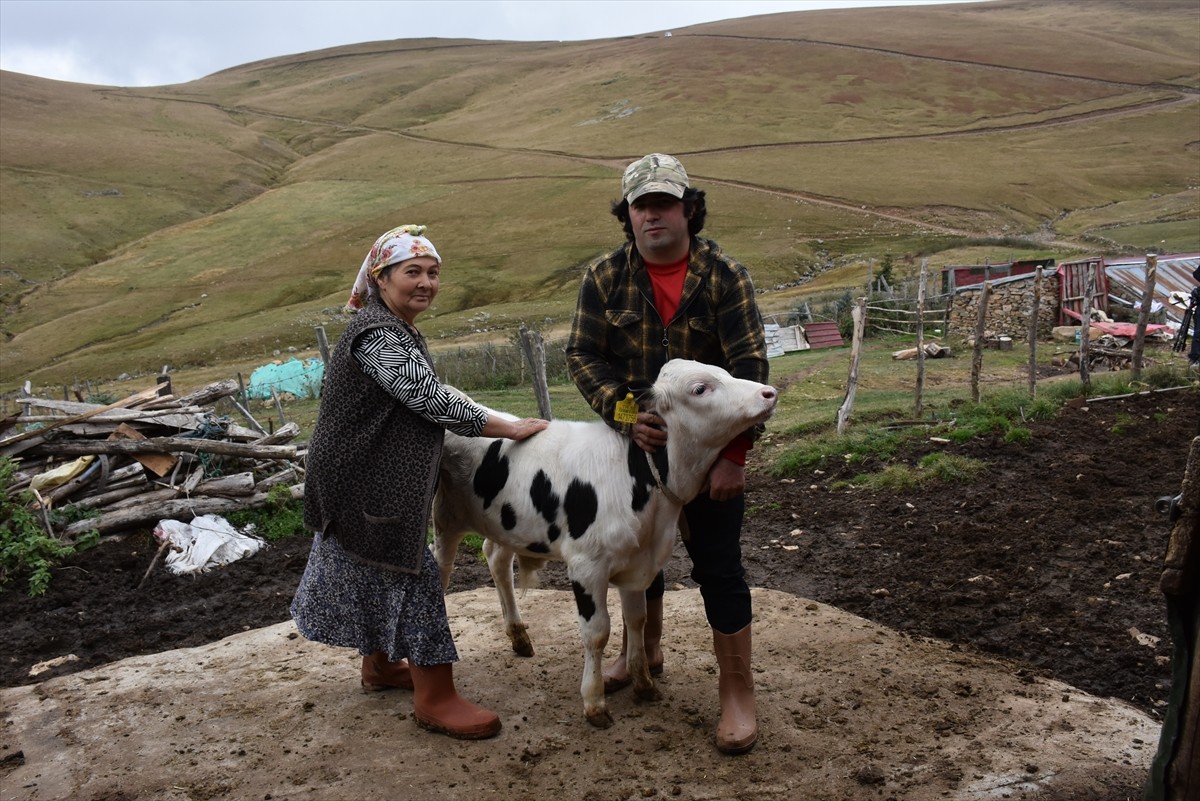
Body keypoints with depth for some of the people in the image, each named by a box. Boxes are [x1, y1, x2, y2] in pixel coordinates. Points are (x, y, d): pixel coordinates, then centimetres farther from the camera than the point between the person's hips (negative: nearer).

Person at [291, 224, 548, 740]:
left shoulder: (399, 331, 12)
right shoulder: (377, 333, -21)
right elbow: (431, 400, -26)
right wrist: (509, 429, -20)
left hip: (378, 479, 10)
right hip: (365, 482, -10)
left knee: (377, 573, 21)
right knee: (408, 574, -6)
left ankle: (379, 666, 38)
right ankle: (435, 698, 1)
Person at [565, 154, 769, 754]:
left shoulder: (724, 276, -11)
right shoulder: (604, 277, -4)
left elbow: (748, 367, -15)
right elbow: (582, 355, -6)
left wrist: (734, 454, -20)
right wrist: (624, 413, -22)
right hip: (635, 441, 3)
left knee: (717, 565, -1)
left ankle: (737, 692, 14)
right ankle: (644, 650, 43)